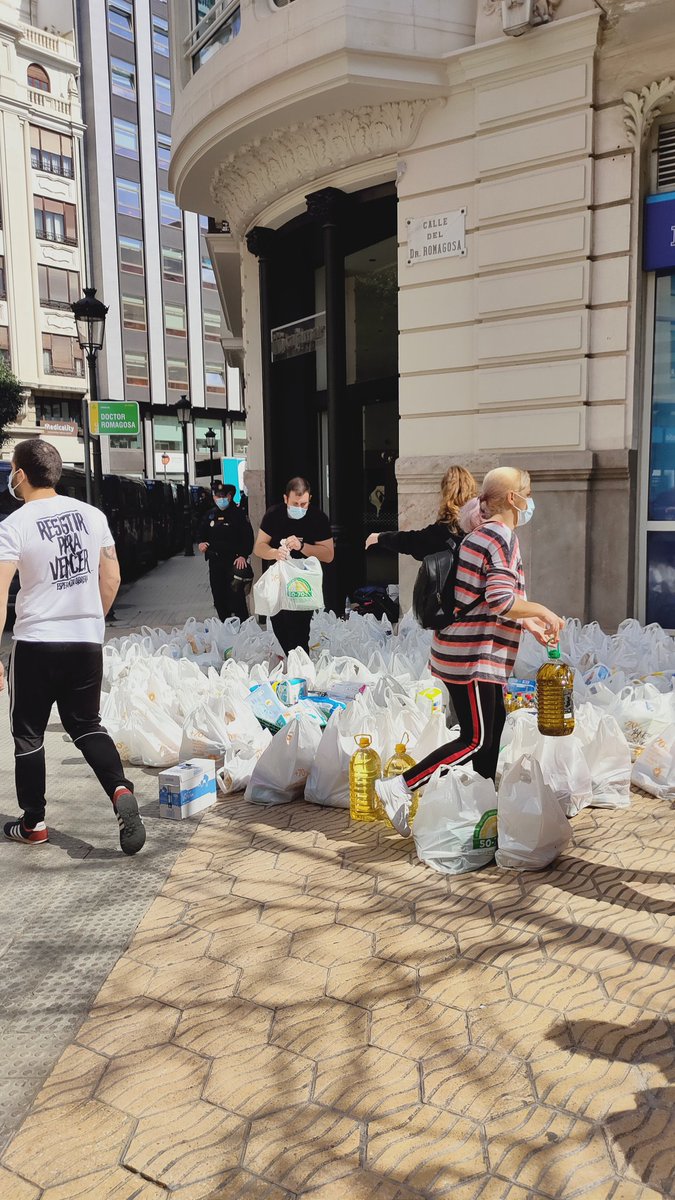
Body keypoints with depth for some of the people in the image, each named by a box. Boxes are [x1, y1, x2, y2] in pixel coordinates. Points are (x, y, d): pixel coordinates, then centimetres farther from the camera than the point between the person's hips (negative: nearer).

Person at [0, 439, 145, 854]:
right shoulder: (93, 515, 4)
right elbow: (111, 579, 8)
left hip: (36, 642, -4)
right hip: (88, 641, 4)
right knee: (87, 726, 16)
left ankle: (33, 823, 23)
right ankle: (121, 790, -7)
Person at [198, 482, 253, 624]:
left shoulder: (238, 514, -6)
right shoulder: (209, 515, 9)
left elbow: (248, 537, -9)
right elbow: (201, 533, 22)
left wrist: (243, 555, -20)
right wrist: (201, 543, 1)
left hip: (234, 561, -5)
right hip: (215, 561, 6)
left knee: (236, 595, -9)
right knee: (218, 596, 10)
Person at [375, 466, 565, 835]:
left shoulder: (483, 533, 16)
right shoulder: (502, 535, -14)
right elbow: (502, 600, -24)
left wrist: (529, 623, 18)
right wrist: (543, 612, -10)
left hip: (472, 649, 10)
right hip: (471, 654, -10)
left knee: (494, 722, 18)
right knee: (476, 739, -6)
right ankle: (400, 787, -6)